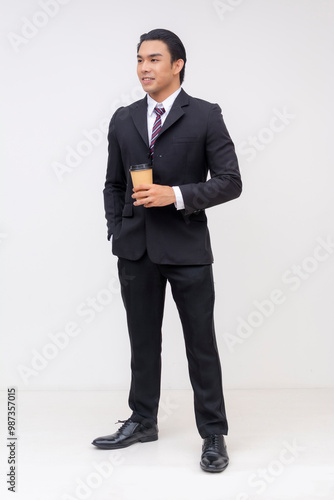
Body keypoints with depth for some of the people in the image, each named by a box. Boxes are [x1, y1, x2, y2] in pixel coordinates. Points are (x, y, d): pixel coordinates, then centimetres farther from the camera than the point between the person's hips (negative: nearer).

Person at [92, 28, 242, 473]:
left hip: (186, 248, -4)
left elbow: (229, 182, -7)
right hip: (135, 249, 4)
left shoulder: (205, 116, -3)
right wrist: (117, 234, 5)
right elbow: (114, 185, 15)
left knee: (202, 345, 4)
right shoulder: (123, 121, 10)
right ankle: (142, 422, 31)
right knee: (143, 341, 14)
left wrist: (176, 195, -17)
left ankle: (213, 435, 18)